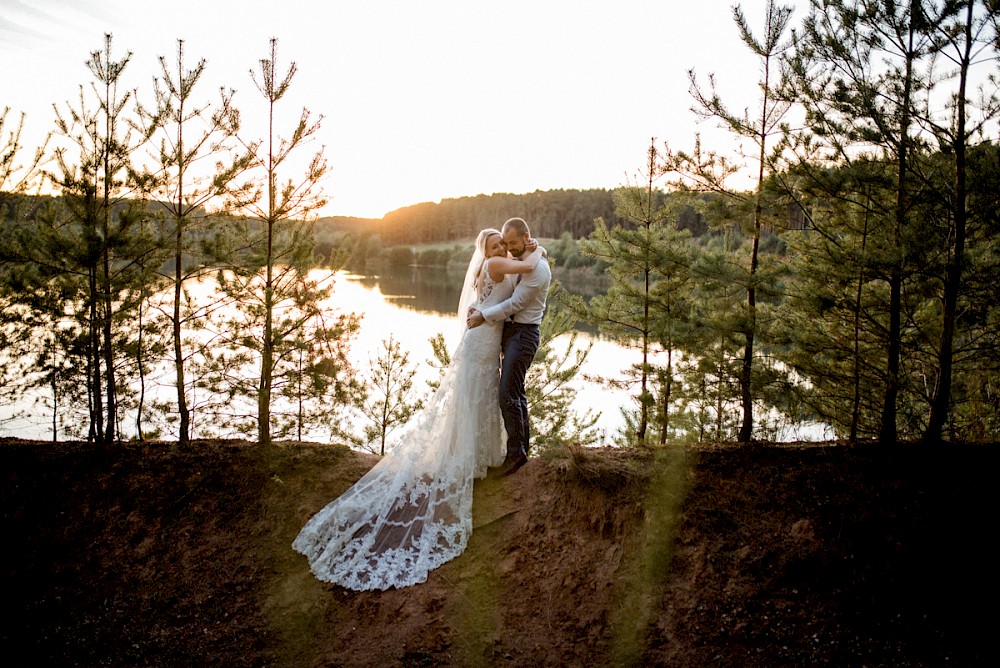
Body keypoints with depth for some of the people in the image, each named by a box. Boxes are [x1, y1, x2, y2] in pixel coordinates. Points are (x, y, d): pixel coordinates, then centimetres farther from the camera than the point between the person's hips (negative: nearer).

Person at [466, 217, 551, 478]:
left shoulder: (537, 267, -16)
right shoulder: (517, 262, 14)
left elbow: (515, 303, -18)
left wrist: (483, 316, -14)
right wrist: (479, 308, -7)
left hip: (524, 332, -9)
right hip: (510, 331, 9)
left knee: (508, 393, -12)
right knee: (516, 391, 14)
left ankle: (515, 452, -3)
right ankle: (523, 444, 25)